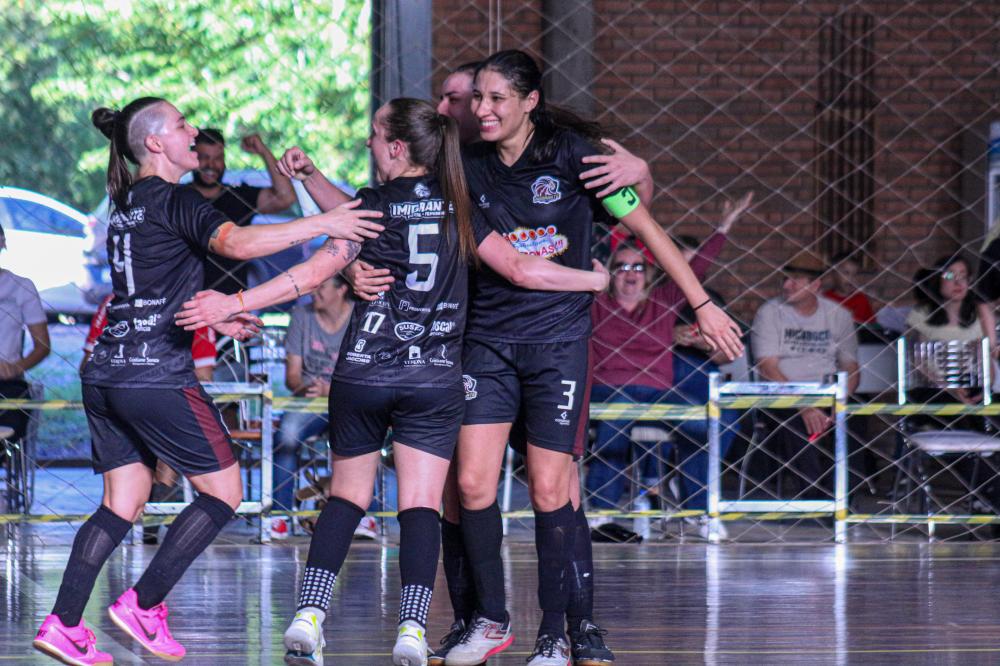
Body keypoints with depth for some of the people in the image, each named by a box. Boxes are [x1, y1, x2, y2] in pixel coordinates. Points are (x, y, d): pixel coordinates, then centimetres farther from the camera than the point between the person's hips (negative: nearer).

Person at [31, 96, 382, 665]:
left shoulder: (128, 206, 19)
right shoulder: (171, 200, -8)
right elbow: (236, 242, -25)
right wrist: (323, 225, -23)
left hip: (105, 376, 9)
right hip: (156, 377, -9)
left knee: (124, 502, 12)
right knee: (223, 491, 1)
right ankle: (144, 605, -2)